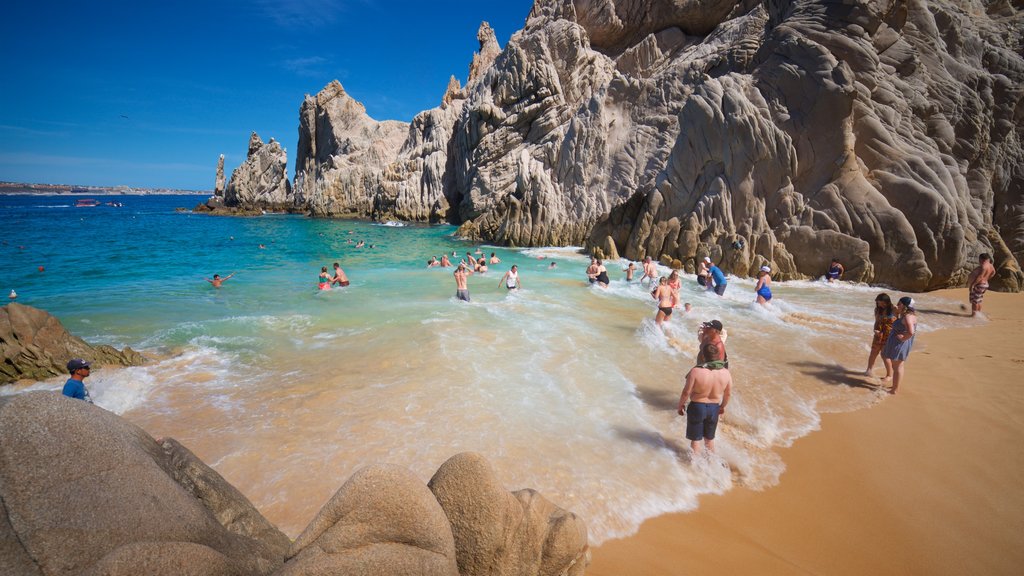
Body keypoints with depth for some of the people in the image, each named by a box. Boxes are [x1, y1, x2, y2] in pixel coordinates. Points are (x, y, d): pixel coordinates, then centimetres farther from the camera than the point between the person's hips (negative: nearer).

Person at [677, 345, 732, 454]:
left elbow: (686, 392, -18)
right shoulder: (726, 372, -12)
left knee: (695, 439, 15)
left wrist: (681, 405, 0)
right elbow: (728, 394, 2)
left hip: (697, 407, -4)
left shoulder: (696, 371, -24)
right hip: (714, 408, 4)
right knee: (710, 438, 24)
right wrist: (723, 406, 20)